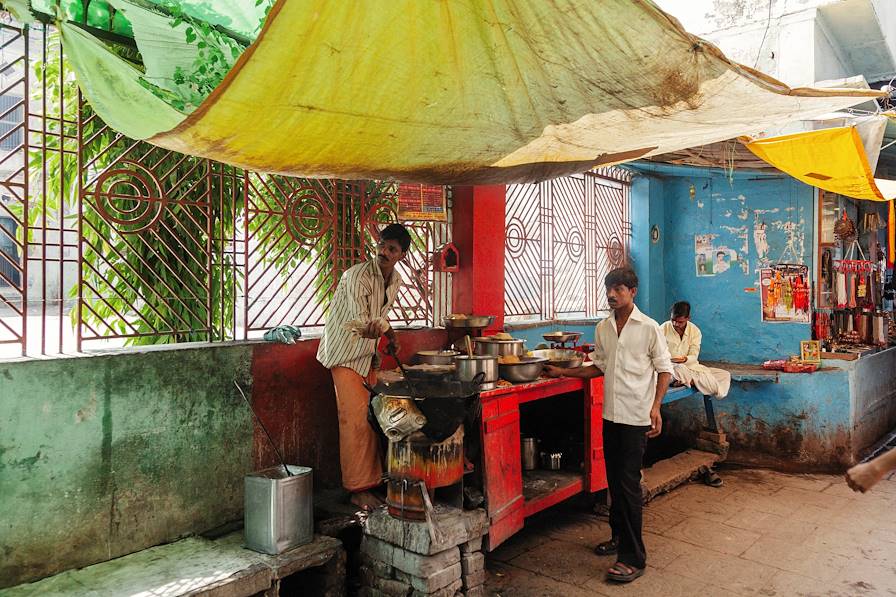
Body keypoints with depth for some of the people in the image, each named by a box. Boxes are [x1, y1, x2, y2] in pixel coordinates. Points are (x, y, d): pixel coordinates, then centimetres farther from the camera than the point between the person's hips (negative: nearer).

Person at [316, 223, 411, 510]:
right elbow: (358, 319, -34)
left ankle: (373, 479, 20)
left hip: (367, 354, 8)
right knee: (356, 420, -10)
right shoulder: (357, 276, -21)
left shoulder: (395, 281, 4)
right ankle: (358, 490, -2)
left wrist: (389, 336, 16)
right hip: (345, 353, -7)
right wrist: (370, 329, -53)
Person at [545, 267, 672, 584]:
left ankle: (633, 557, 2)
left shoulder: (649, 328, -8)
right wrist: (563, 373, 11)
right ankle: (619, 536, 32)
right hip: (610, 414, 6)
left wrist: (656, 407, -16)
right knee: (614, 480, 15)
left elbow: (664, 369, -5)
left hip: (636, 416, -6)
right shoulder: (603, 328, 9)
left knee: (628, 483, -6)